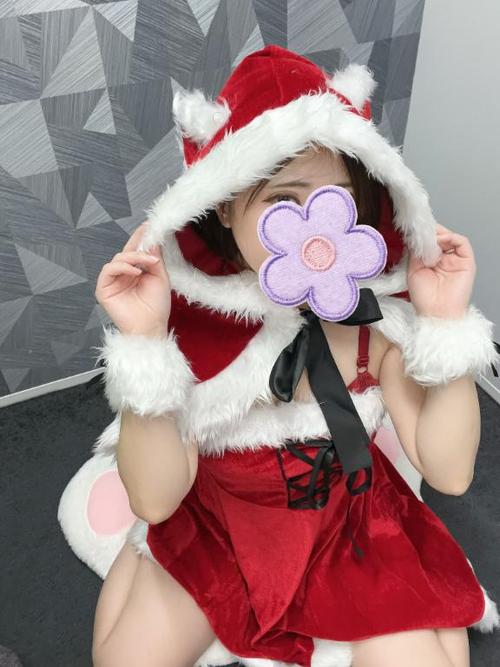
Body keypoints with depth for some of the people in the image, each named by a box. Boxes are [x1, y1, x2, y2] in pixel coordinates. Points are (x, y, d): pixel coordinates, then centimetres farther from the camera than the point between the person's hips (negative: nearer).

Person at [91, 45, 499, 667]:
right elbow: (154, 499, -24)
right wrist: (144, 341, -35)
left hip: (348, 519, 1)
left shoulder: (380, 311, -19)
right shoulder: (187, 314, -22)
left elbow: (448, 470, -16)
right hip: (211, 522, 0)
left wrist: (448, 322, -25)